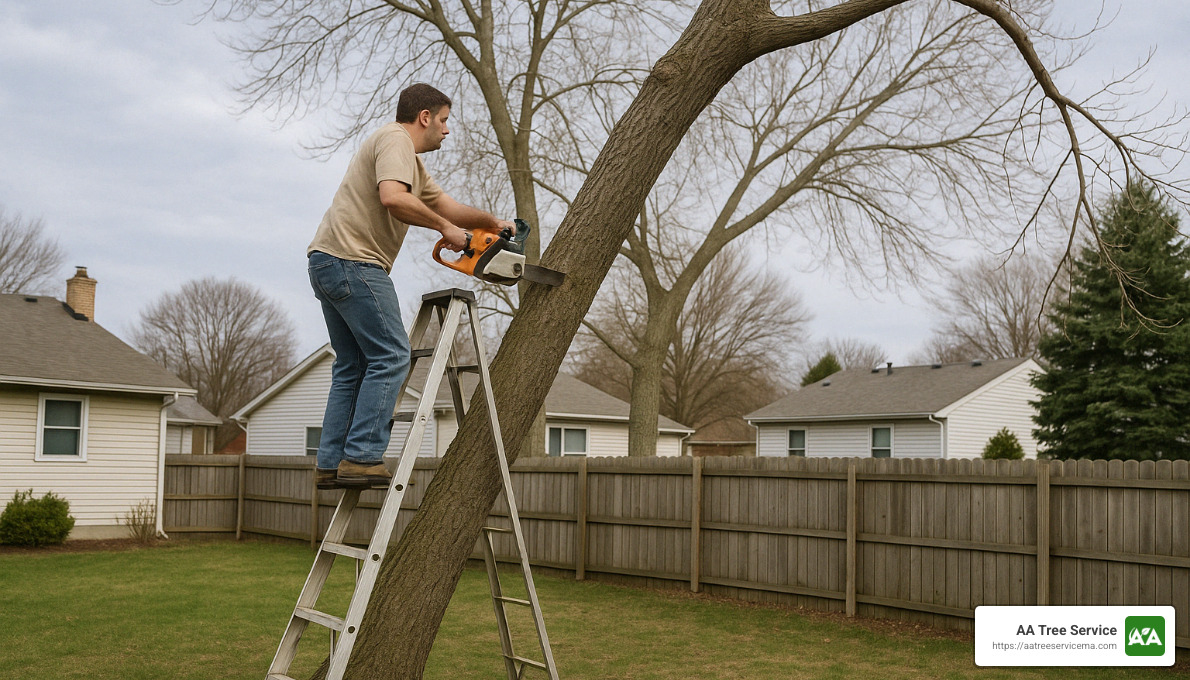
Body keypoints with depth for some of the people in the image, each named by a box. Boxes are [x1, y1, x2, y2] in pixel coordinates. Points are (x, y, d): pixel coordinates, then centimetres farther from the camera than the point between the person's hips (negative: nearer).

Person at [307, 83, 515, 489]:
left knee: (352, 366, 10)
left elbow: (444, 204, 34)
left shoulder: (411, 161, 27)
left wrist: (492, 222, 27)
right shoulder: (395, 140, -6)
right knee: (390, 357, -10)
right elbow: (392, 198, -23)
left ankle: (331, 466, 9)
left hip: (328, 264, 11)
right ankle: (361, 458, -13)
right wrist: (445, 227, -13)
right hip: (351, 261, -11)